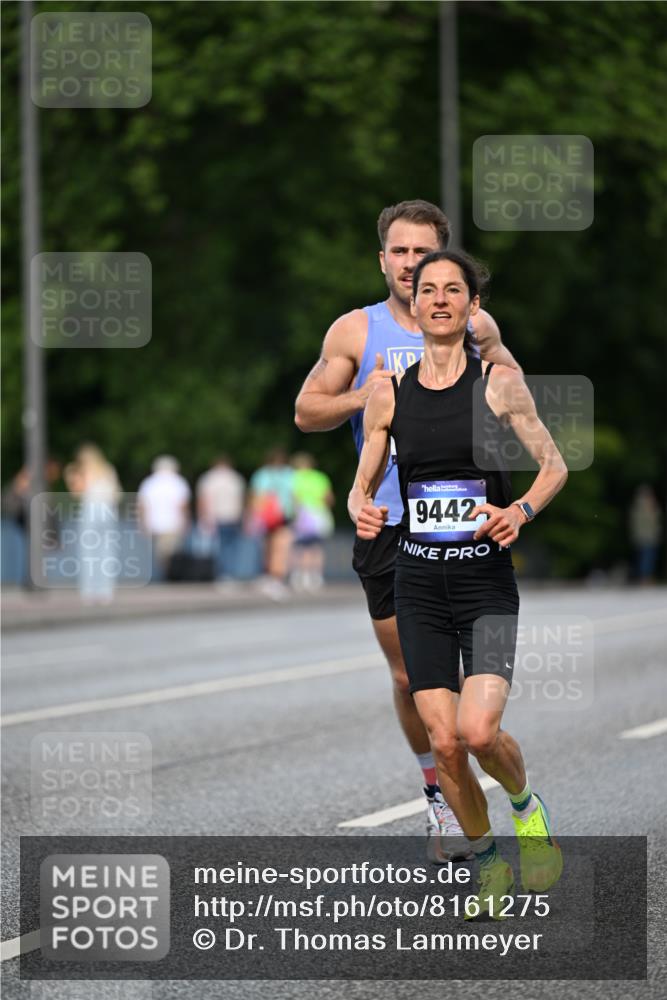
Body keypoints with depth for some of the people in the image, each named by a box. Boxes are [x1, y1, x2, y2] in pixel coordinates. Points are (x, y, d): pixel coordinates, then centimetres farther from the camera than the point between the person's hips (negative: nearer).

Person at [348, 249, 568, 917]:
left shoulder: (499, 382, -1)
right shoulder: (388, 394, 5)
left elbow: (554, 466, 4)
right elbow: (362, 485, 13)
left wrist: (519, 510, -15)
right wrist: (361, 512, -10)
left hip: (487, 580, -3)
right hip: (419, 584, 3)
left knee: (479, 730, -17)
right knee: (443, 742, -2)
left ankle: (527, 807, 15)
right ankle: (486, 861, 19)